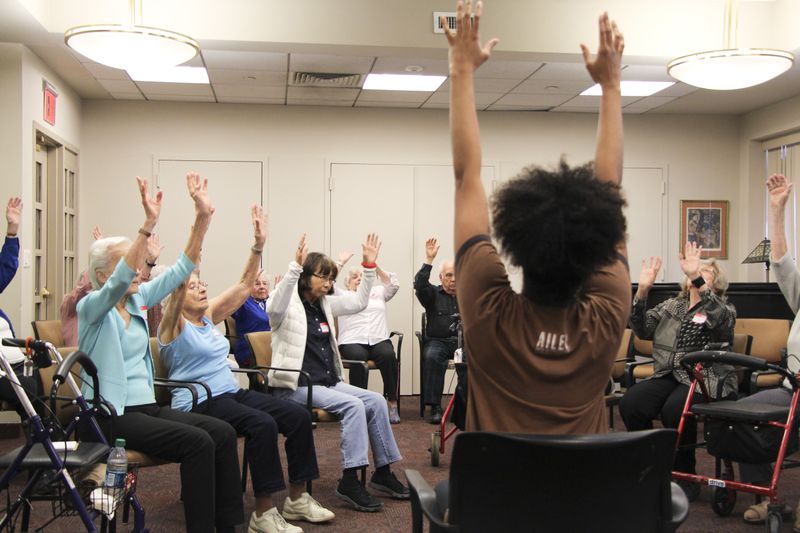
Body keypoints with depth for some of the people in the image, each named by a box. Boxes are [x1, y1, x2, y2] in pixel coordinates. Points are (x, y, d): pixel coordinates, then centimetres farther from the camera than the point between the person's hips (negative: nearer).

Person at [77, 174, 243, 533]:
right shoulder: (92, 307, -8)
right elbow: (119, 282, -29)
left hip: (146, 405, 7)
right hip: (110, 414, -7)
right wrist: (148, 225, -40)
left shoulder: (137, 300, 11)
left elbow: (180, 269, 5)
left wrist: (202, 216, -7)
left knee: (223, 432, -13)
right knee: (198, 441, -25)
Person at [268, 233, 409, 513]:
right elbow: (274, 308, -34)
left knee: (377, 401, -6)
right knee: (353, 406, -26)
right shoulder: (288, 305, -9)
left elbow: (359, 302, 17)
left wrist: (369, 265, 7)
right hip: (298, 386, -8)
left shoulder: (325, 303, 13)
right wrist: (295, 266, -44)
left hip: (328, 382, 8)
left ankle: (383, 473, 3)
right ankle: (349, 481, -22)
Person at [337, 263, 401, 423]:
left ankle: (392, 402, -25)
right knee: (358, 357, -36)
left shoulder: (378, 293, 27)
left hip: (379, 340, 2)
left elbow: (393, 285, 11)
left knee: (388, 355, -32)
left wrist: (376, 267, 0)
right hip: (352, 342, -2)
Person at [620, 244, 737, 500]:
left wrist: (697, 278, -31)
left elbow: (720, 319, -19)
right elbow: (643, 329, 6)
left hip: (706, 380, -4)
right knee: (629, 403, -24)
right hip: (668, 376, 4)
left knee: (675, 409, -34)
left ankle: (685, 478, -12)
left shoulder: (724, 309, 8)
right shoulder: (671, 305, 21)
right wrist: (642, 290, -8)